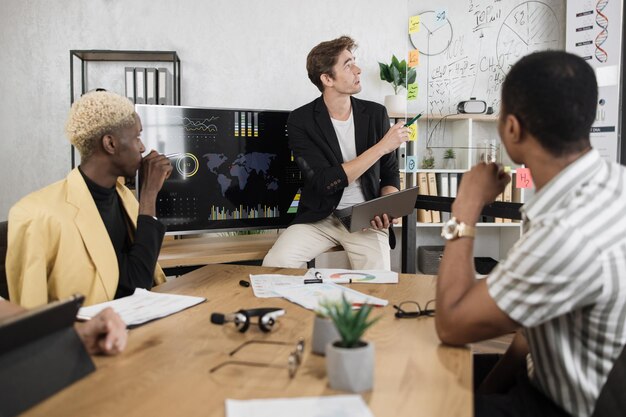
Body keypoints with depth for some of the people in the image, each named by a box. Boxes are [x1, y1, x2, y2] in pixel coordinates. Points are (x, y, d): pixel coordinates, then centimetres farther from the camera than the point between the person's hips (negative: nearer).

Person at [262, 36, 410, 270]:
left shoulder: (375, 114, 3)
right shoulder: (301, 120, -7)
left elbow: (389, 173, 11)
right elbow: (324, 182, -17)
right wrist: (381, 147, -18)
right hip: (319, 217, -1)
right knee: (275, 264, -24)